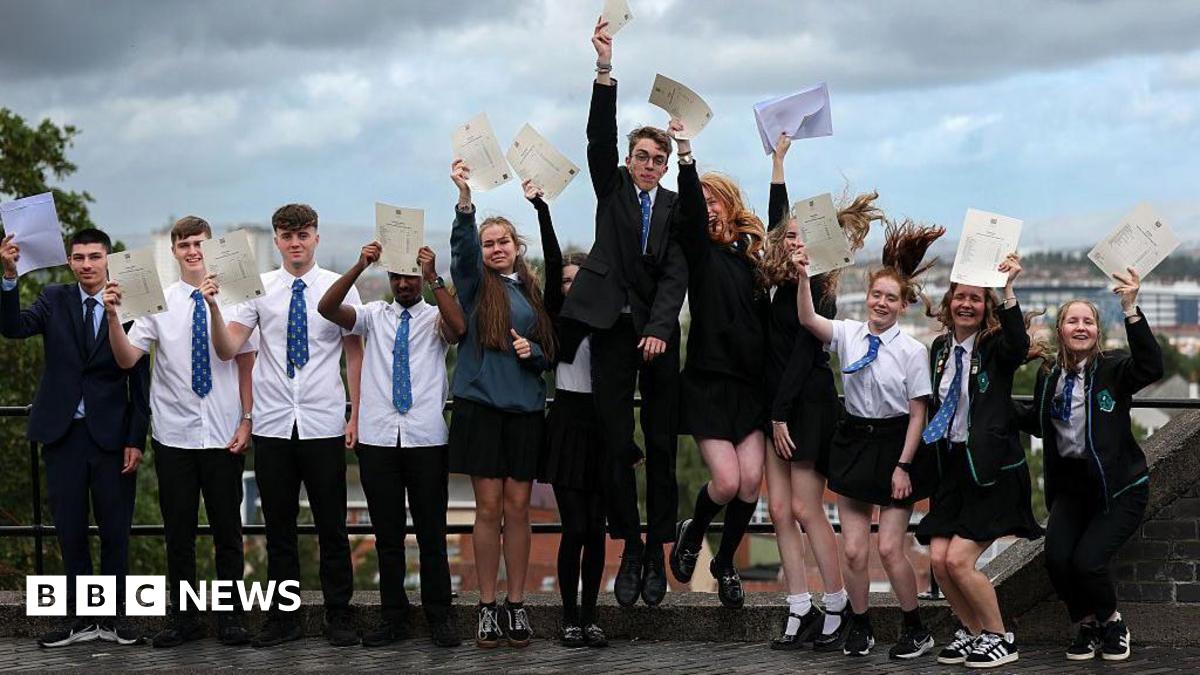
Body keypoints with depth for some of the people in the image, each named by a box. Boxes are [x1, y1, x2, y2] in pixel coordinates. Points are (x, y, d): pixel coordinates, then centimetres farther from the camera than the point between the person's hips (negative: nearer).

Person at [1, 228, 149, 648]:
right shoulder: (55, 300, 5)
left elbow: (140, 380, -1)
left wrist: (136, 439, -5)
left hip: (112, 436, -2)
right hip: (62, 434, 2)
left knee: (115, 530, 4)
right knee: (70, 529, 7)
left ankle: (111, 616, 16)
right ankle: (79, 617, 17)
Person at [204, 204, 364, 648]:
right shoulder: (259, 288, 2)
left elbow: (355, 355, 2)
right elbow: (227, 350, -3)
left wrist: (356, 416, -2)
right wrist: (213, 305, -19)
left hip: (324, 425, -1)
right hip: (272, 426, 2)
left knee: (332, 527, 6)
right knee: (278, 527, 10)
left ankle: (339, 617, 17)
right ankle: (282, 619, 20)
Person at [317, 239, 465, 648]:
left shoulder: (435, 318, 5)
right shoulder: (374, 316, 10)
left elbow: (458, 327, -20)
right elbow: (327, 308, -7)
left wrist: (434, 277, -27)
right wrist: (359, 266, -19)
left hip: (426, 439, -2)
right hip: (378, 438, 2)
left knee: (431, 533, 4)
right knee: (387, 534, 8)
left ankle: (439, 617, 12)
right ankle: (393, 617, 15)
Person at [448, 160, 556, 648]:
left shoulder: (533, 292, 13)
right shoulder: (475, 284, 4)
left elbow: (549, 352, 17)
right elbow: (463, 247, -17)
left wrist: (532, 351, -7)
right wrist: (465, 197, -34)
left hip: (524, 410, 2)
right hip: (481, 405, -2)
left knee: (517, 508, 4)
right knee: (489, 508, -2)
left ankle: (516, 604, 12)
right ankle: (487, 606, 6)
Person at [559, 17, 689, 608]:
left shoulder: (676, 208, 7)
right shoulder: (612, 189, 9)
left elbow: (675, 275, -2)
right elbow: (600, 138, -7)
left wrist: (659, 328, -17)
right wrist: (605, 71, -19)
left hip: (657, 333, 0)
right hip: (612, 329, 0)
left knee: (661, 446, 2)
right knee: (616, 444, 0)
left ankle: (657, 552, 10)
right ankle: (630, 551, 8)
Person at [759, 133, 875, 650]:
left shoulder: (815, 289, -9)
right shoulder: (786, 282, 10)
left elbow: (803, 352, -14)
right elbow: (778, 220, 23)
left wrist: (783, 413, -17)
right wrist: (778, 160, 28)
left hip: (809, 405, -8)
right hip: (780, 406, 8)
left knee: (806, 511, -8)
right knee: (780, 511, 2)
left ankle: (837, 610, 0)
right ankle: (801, 613, 4)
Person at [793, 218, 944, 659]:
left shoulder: (912, 351, -8)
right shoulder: (848, 334, -1)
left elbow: (917, 413, -6)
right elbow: (807, 319, -18)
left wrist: (903, 466, -10)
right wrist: (803, 277, -31)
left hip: (894, 445, -3)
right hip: (853, 443, 3)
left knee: (889, 548, -5)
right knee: (853, 549, 2)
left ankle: (915, 630, 13)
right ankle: (859, 627, 20)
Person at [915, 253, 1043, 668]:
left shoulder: (996, 349, -7)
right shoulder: (941, 348, 10)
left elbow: (1019, 346, -32)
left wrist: (1008, 290, -40)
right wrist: (931, 457, 15)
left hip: (993, 470, -6)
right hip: (952, 466, 6)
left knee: (959, 560, -12)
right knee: (938, 560, -2)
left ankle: (999, 638, 7)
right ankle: (972, 631, 20)